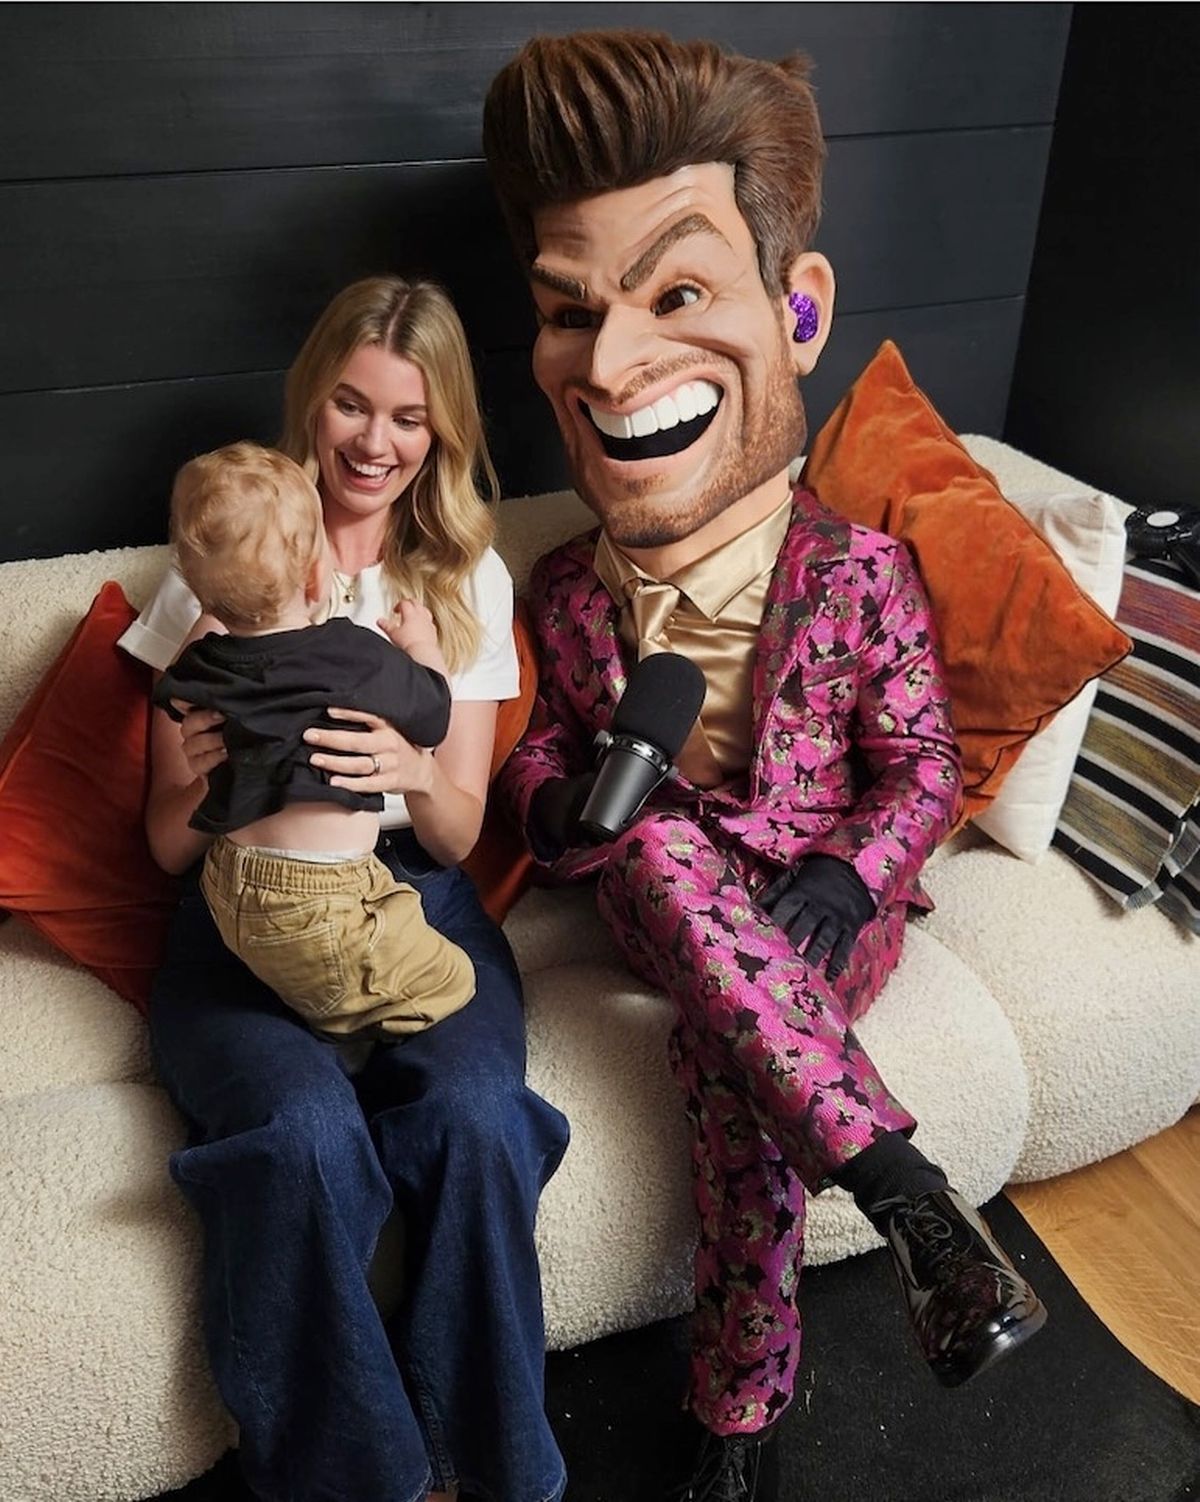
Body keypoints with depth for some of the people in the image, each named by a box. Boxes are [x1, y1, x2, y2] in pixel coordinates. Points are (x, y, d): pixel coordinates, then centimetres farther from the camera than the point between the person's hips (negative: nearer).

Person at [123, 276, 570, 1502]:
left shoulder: (469, 579, 12)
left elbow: (458, 833, 7)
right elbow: (170, 846, 7)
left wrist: (415, 775, -17)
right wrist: (200, 776, -17)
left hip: (414, 898, 1)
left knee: (473, 1114, -30)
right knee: (308, 1132, -32)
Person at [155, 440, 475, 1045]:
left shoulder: (199, 671, -2)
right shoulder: (360, 658, -15)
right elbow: (432, 715, 2)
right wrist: (422, 645, 22)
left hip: (232, 892, 7)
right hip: (315, 911, -6)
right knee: (449, 983, 6)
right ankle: (339, 1040, -2)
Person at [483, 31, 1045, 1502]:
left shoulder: (858, 571, -10)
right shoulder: (564, 589, -2)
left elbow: (922, 768, -4)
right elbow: (543, 751, 8)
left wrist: (852, 881, -23)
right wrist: (558, 803, -16)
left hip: (824, 908, -2)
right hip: (662, 902, 3)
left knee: (729, 1047, -33)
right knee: (660, 840, -33)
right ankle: (908, 1192, -28)